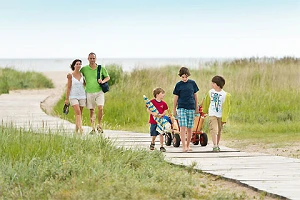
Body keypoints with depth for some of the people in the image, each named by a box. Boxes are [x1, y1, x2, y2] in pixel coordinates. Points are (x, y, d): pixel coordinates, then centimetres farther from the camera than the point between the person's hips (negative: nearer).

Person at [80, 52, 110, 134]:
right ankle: (93, 128, 13)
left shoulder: (101, 68, 1)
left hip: (99, 91, -1)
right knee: (91, 110, 4)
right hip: (89, 92, 1)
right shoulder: (84, 69, 1)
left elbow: (108, 77, 11)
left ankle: (99, 125, 1)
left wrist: (103, 81, -9)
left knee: (100, 108, -16)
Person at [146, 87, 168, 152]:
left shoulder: (163, 103, 2)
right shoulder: (152, 102, -7)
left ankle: (162, 147, 4)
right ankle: (152, 143, 37)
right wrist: (153, 113, -23)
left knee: (161, 134, -4)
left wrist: (162, 114, -13)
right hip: (153, 121, -2)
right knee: (154, 135, 8)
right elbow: (148, 110, -7)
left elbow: (165, 111, 7)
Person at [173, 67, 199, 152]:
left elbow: (195, 95, 12)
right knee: (183, 127, -11)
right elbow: (176, 97, 6)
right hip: (181, 108, -2)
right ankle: (184, 146, -14)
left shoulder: (192, 83, 5)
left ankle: (188, 145, 17)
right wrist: (174, 110, 7)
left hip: (191, 108, 2)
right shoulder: (178, 85, 1)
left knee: (190, 128, 5)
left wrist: (197, 107, 13)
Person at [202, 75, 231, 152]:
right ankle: (215, 146, -20)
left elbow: (226, 108, -12)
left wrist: (224, 119, -14)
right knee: (213, 130, -14)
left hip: (220, 115, -1)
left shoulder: (225, 95, -13)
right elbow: (206, 102, 15)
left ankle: (217, 145, 27)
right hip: (212, 115, 1)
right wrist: (205, 111, 26)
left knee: (219, 131, 11)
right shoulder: (210, 92, -2)